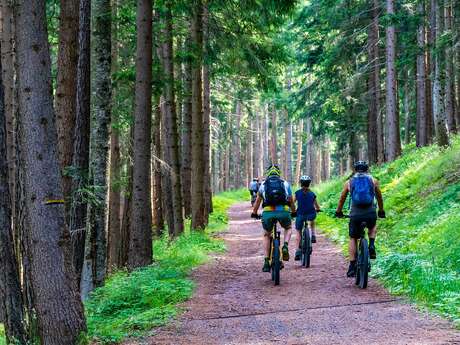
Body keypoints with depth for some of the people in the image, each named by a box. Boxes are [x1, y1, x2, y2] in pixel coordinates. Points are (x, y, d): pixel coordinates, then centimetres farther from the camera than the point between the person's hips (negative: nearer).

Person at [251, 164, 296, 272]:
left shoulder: (264, 184, 18)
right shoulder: (285, 184, 17)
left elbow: (258, 201, 28)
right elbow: (291, 201, 25)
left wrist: (254, 213, 44)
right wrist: (294, 212, 43)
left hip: (268, 212, 0)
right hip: (284, 211, 0)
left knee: (266, 235, 24)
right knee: (288, 229, 31)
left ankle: (267, 261, 11)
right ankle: (285, 246, 1)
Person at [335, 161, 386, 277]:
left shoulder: (349, 182, 11)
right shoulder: (373, 181, 11)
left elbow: (342, 199, 22)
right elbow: (379, 198, 24)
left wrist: (338, 212, 38)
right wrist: (381, 211, 40)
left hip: (355, 215, 0)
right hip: (371, 214, 0)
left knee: (353, 238, 18)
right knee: (373, 227, 34)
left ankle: (352, 267, 10)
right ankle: (371, 246, 11)